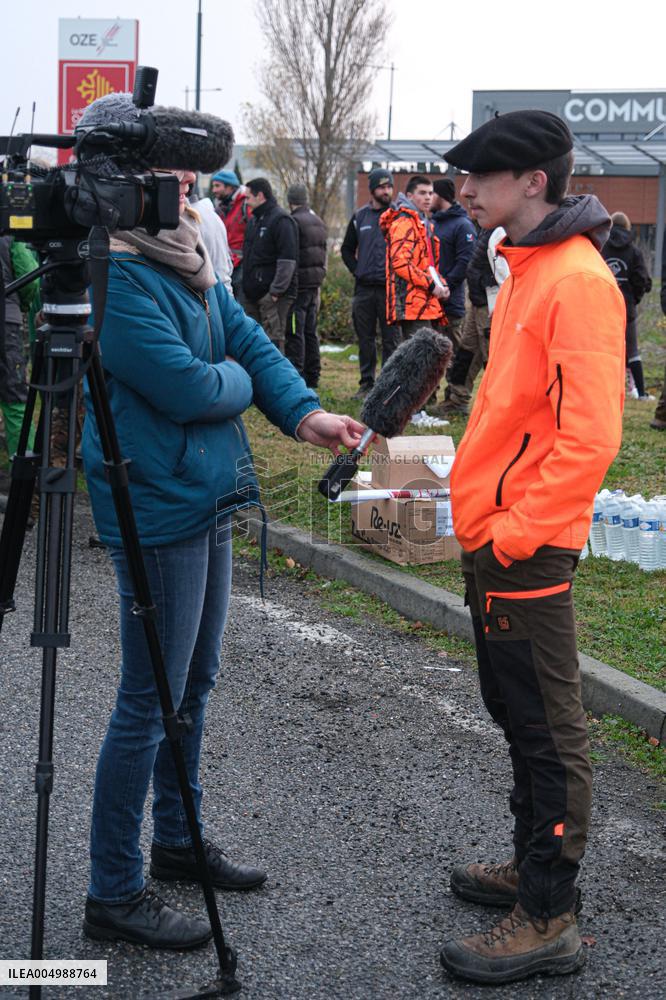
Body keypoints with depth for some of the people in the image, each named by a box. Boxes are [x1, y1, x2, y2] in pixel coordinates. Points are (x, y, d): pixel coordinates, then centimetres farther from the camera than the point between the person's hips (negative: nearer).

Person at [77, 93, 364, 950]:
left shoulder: (179, 255, 9)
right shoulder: (112, 278, -21)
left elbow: (245, 338, 9)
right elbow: (190, 388, -24)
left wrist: (302, 412, -7)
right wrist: (236, 379, -2)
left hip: (206, 496, 10)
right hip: (158, 507, -10)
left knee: (193, 682, 20)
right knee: (151, 701, -2)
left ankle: (178, 841, 37)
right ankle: (113, 894, 10)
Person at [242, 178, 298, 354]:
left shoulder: (281, 220, -9)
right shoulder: (254, 220, 19)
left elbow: (287, 260, -16)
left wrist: (276, 291, -19)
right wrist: (246, 284, 16)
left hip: (273, 295, -9)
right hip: (253, 293, 9)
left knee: (273, 339, -10)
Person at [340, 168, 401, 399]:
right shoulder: (360, 217, 10)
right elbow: (347, 249, 22)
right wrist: (356, 270, 8)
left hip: (390, 287, -3)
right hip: (364, 288, 3)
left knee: (391, 339, 0)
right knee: (365, 339, 9)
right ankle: (367, 383, 17)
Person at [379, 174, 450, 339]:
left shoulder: (425, 224, 25)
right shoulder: (404, 223, -8)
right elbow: (400, 263, -19)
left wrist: (441, 285, 11)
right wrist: (431, 285, -16)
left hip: (427, 304, 10)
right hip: (412, 305, -10)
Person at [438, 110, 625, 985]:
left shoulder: (579, 281, -17)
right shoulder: (527, 269, 14)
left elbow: (589, 435, -23)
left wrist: (513, 534, -21)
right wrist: (484, 515, 17)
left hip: (528, 546, -10)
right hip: (495, 534, 10)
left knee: (546, 729, -2)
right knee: (515, 713, 19)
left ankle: (548, 920, 7)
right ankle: (533, 866, 33)